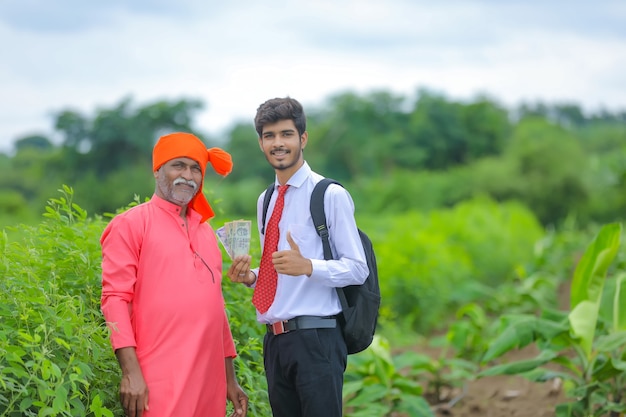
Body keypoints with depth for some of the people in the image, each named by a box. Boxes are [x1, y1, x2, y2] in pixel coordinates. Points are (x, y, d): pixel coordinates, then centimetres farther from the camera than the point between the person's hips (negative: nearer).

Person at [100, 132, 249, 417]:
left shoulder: (205, 231, 18)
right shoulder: (131, 224, 0)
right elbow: (115, 298, -7)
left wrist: (230, 378, 19)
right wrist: (131, 371, -16)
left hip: (209, 383, 6)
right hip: (161, 384, -6)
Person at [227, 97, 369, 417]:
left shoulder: (330, 195, -6)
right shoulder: (264, 201, 16)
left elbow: (357, 269, -8)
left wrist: (307, 266, -24)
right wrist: (250, 277, 4)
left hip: (316, 340, -7)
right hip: (275, 340, 7)